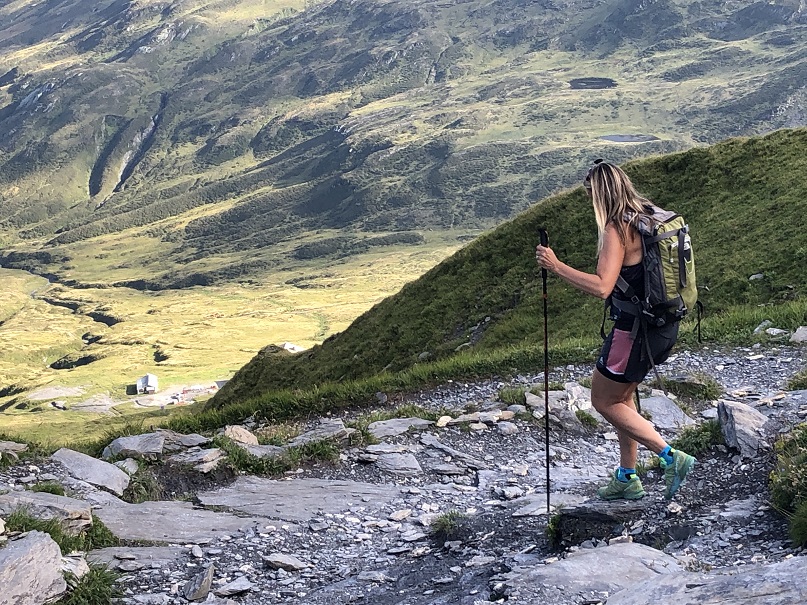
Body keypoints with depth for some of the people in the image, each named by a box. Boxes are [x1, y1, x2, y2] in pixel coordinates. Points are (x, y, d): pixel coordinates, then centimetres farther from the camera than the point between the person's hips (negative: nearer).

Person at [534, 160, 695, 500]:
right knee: (622, 396, 22)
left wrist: (556, 266, -25)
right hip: (664, 325, 9)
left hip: (637, 329, -9)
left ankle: (670, 457, 2)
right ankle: (627, 478, 28)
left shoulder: (616, 229, -20)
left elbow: (602, 287, -31)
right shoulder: (649, 217, 6)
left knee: (603, 401, 7)